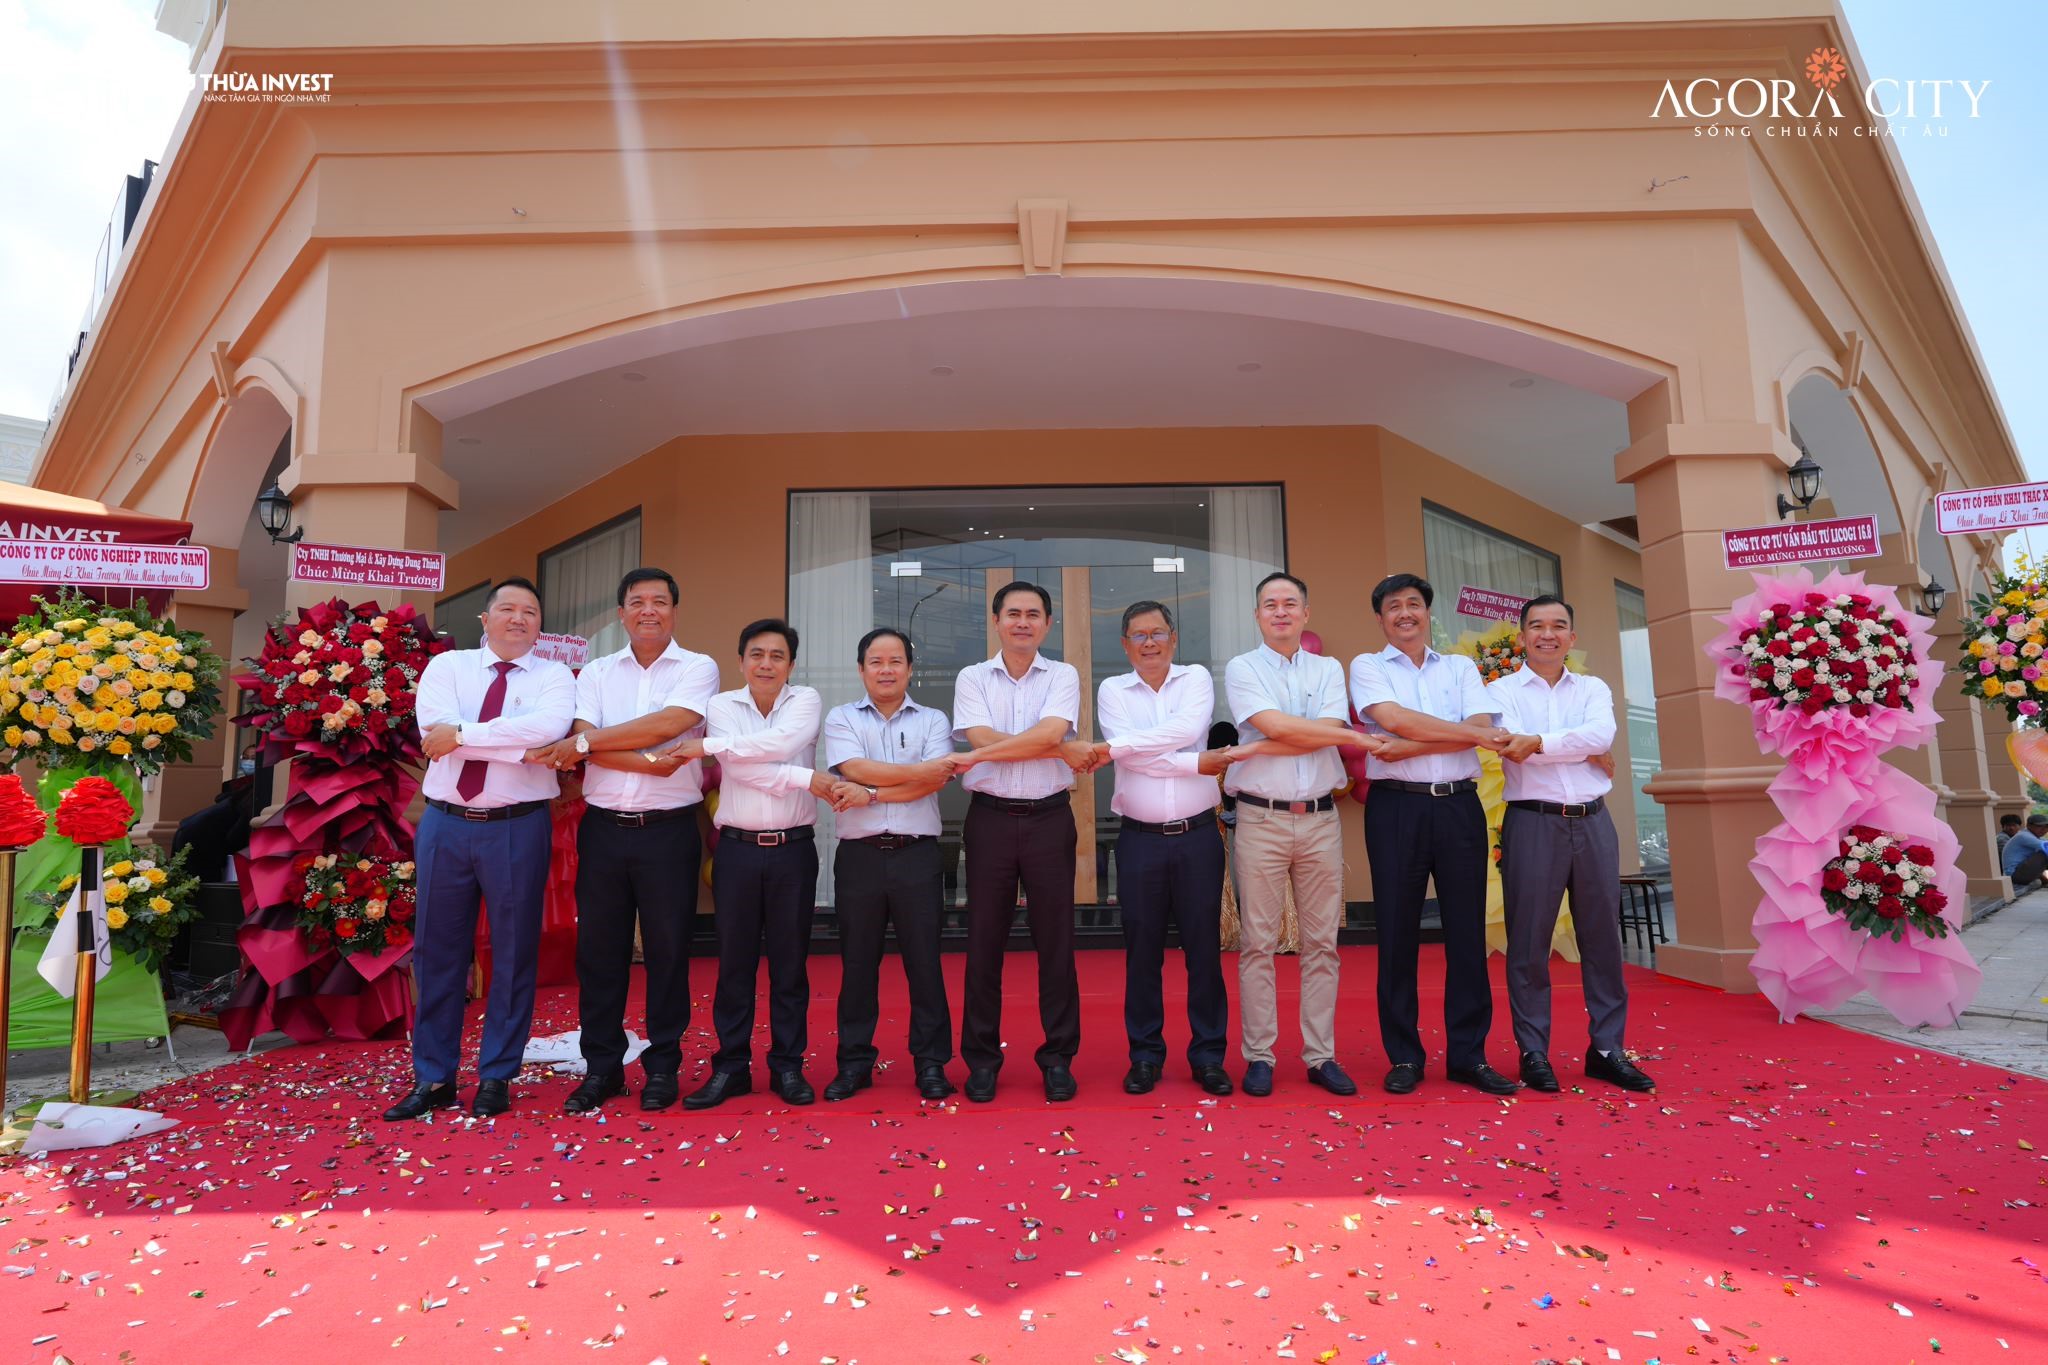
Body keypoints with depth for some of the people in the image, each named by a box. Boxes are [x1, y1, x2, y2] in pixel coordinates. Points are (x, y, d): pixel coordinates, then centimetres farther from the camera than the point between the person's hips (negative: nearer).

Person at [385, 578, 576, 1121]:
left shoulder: (554, 676, 1)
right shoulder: (446, 666, 7)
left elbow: (549, 727, -21)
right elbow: (434, 731, -12)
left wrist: (461, 734, -17)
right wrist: (522, 747, -18)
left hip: (517, 829, -2)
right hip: (445, 824, 2)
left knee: (513, 954, 6)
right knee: (437, 952, 11)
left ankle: (496, 1078, 22)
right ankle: (433, 1078, 25)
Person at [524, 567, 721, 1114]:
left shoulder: (698, 668, 1)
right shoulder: (596, 673, 10)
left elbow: (667, 724, -15)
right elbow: (583, 742, -4)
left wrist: (586, 742, -10)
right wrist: (646, 762, -18)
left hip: (668, 831, -3)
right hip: (603, 828, 3)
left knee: (668, 950, 5)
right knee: (598, 949, 10)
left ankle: (662, 1067, 20)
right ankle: (601, 1066, 24)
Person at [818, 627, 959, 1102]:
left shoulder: (933, 720, 8)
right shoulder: (842, 719, 8)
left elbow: (937, 780, -9)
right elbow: (855, 769, -11)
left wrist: (873, 793, -13)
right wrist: (918, 770, -12)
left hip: (917, 854, 0)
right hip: (859, 855, 1)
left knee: (924, 961, 5)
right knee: (857, 963, 9)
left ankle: (931, 1062, 18)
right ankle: (854, 1062, 22)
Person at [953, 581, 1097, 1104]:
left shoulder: (1063, 676, 4)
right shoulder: (972, 678, 5)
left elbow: (1050, 732, -14)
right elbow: (982, 737, -10)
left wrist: (979, 756, -15)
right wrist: (1062, 751, -11)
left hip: (1049, 819, 0)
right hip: (990, 819, 1)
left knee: (1055, 941, 7)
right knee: (984, 940, 8)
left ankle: (1058, 1056, 21)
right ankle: (981, 1056, 21)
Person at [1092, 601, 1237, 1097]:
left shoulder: (1197, 678, 5)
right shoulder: (1112, 690, 5)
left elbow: (1188, 729, -15)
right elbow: (1128, 755, -10)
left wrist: (1116, 746, -16)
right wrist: (1195, 763, -14)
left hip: (1198, 835, 0)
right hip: (1140, 838, 0)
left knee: (1204, 946, 7)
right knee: (1142, 950, 8)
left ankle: (1208, 1054, 21)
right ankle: (1145, 1054, 22)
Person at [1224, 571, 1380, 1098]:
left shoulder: (1328, 670, 12)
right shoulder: (1241, 669, 3)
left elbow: (1327, 734, -6)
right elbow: (1276, 725, -13)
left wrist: (1258, 749, -13)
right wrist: (1358, 738, -7)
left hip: (1320, 819, 3)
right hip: (1261, 818, -3)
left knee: (1322, 942, 7)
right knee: (1257, 942, 1)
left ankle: (1321, 1055, 17)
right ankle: (1259, 1056, 11)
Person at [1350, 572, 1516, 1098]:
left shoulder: (1461, 667, 14)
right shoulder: (1368, 666, 7)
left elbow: (1481, 729, -3)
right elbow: (1394, 719, -11)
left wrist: (1410, 747, -13)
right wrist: (1473, 732, -6)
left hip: (1459, 804, 2)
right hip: (1396, 805, -2)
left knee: (1467, 929, 5)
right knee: (1398, 931, 2)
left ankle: (1468, 1054, 17)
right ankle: (1404, 1057, 13)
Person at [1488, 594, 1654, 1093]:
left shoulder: (1593, 689, 13)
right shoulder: (1502, 691, 4)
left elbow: (1602, 734, -8)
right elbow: (1514, 749, -13)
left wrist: (1540, 743, -16)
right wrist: (1583, 750, -10)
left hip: (1593, 822, 4)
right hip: (1533, 823, -3)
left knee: (1602, 938, 10)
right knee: (1529, 944, 2)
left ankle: (1607, 1048, 22)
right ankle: (1533, 1053, 13)